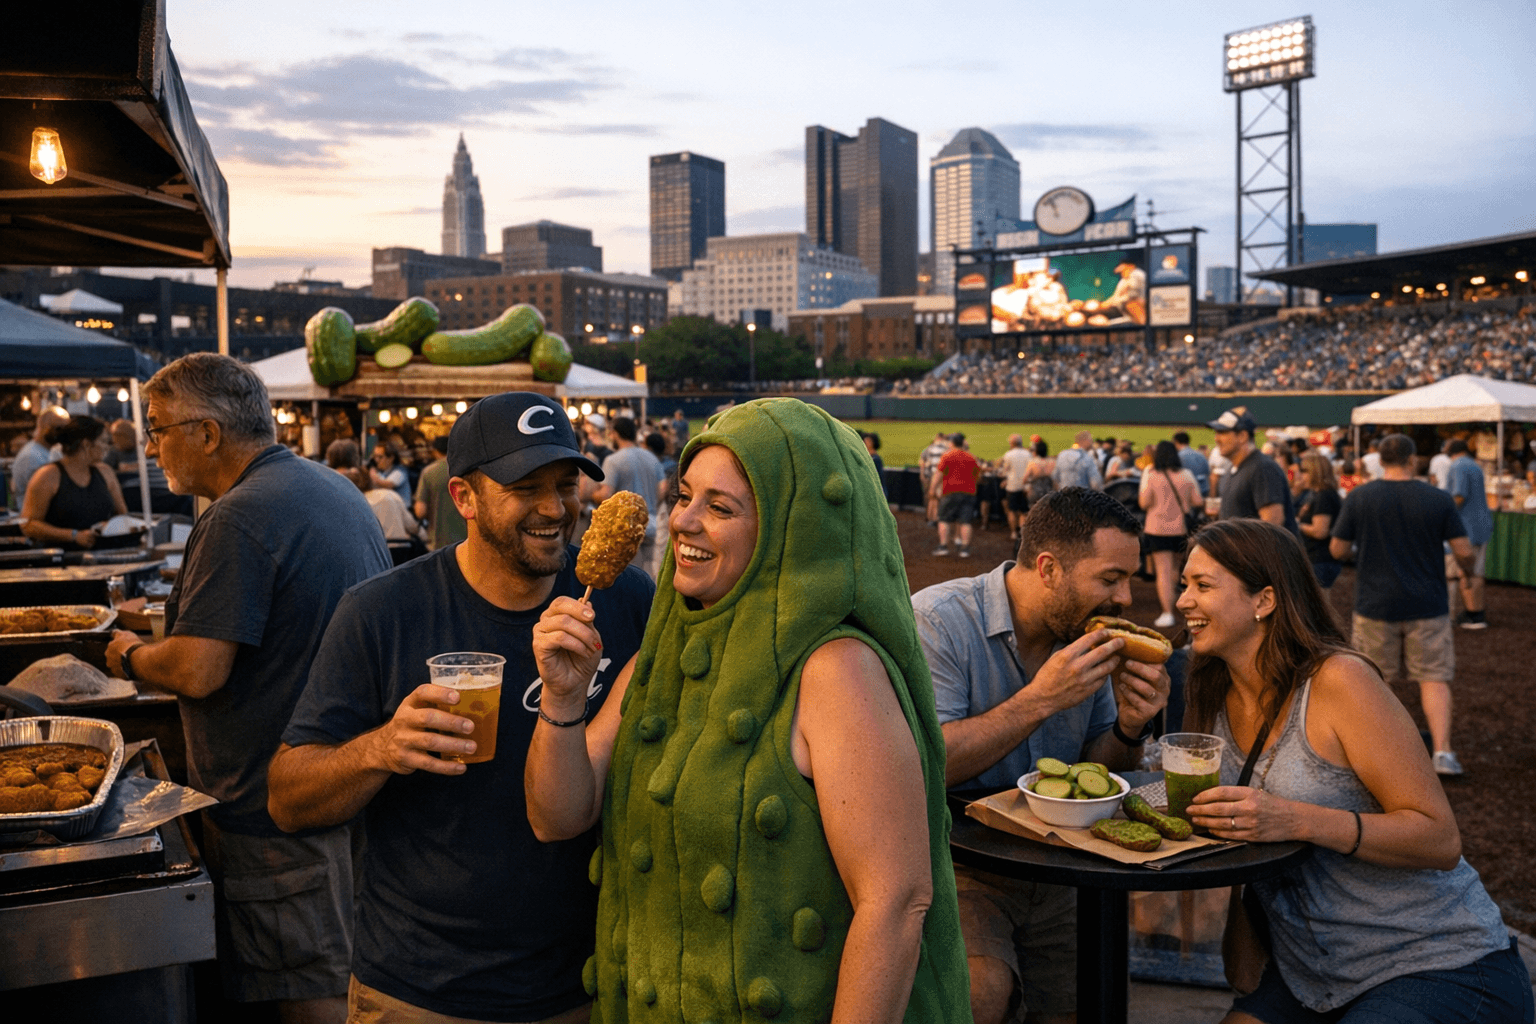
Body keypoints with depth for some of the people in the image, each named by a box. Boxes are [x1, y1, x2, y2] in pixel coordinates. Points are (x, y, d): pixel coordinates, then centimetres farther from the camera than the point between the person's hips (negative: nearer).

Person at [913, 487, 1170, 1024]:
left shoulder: (1082, 632, 3)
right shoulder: (938, 621, -16)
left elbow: (1095, 772, 10)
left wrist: (1128, 727, -12)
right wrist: (1041, 699, -25)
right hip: (955, 862, -6)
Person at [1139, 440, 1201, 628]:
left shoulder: (1150, 475, -6)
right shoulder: (1186, 475, 2)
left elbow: (1144, 502, -10)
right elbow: (1197, 501, 3)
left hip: (1158, 528, -3)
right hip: (1182, 527, 3)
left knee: (1163, 570, -5)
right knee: (1176, 567, 22)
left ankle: (1167, 613, -10)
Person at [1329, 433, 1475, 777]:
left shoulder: (1359, 497, -7)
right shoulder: (1439, 499, -6)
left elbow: (1337, 550, -3)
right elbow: (1464, 552, -6)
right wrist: (1469, 570, 17)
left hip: (1375, 606, 0)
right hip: (1427, 606, 0)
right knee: (1434, 678, 7)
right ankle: (1442, 751, -1)